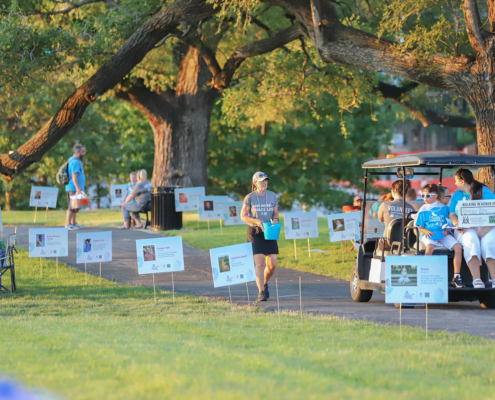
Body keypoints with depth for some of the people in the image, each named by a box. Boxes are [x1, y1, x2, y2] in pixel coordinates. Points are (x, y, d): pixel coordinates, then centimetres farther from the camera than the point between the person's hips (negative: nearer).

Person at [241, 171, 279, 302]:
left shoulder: (272, 196, 6)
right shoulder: (250, 197, -4)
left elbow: (275, 213, 13)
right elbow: (243, 216, -2)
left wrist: (275, 220, -10)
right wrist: (256, 221, -18)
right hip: (254, 232, -4)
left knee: (272, 264, 1)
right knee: (259, 262, -14)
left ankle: (265, 283, 30)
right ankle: (261, 292, -14)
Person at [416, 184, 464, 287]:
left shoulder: (444, 208, 15)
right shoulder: (423, 211, 12)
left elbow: (449, 223, 17)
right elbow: (420, 227, 11)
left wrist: (446, 230, -4)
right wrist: (426, 231, -11)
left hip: (443, 234, 2)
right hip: (429, 234, -2)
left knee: (458, 247, -23)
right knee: (430, 247, -38)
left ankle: (456, 277, -18)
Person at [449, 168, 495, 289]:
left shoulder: (485, 192, 4)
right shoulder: (457, 194, 17)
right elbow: (452, 215, 11)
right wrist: (459, 225, -11)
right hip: (466, 230, 2)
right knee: (471, 239, -34)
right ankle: (476, 279, -48)